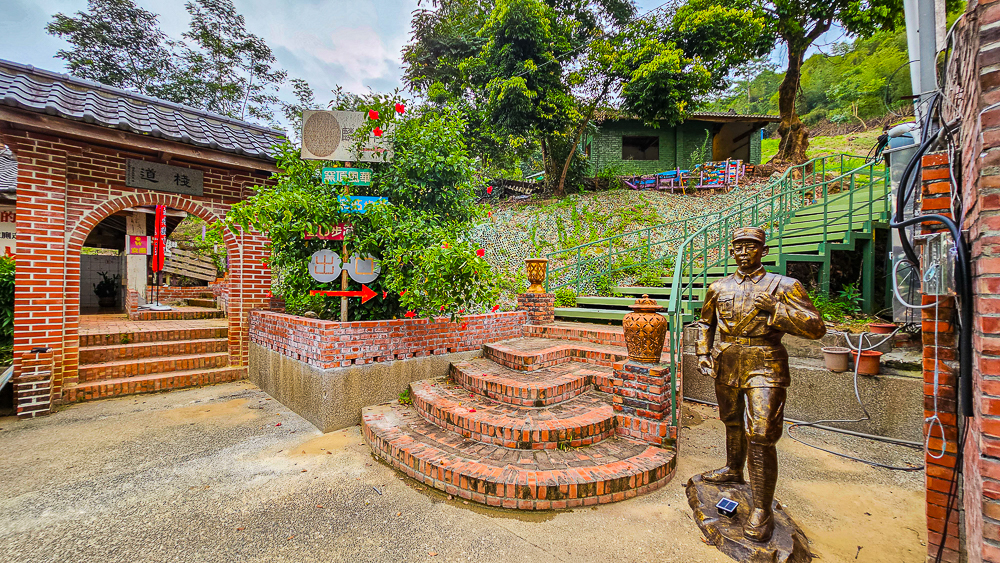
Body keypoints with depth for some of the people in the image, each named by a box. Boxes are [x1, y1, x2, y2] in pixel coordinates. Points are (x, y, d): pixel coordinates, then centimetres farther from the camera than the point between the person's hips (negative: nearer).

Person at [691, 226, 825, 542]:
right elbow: (705, 322, 20)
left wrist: (774, 308, -20)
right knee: (732, 421, 22)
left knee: (760, 435, -8)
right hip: (726, 366, 5)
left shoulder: (783, 286, -3)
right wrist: (703, 352, 9)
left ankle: (762, 510, 5)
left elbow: (816, 327, -10)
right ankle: (733, 470, 45)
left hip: (764, 367, -5)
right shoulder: (719, 288, 8)